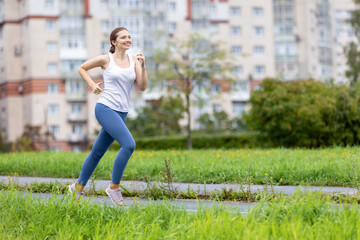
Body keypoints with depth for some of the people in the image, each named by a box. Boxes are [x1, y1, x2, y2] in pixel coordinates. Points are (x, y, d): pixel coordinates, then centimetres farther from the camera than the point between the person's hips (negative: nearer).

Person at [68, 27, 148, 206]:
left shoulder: (134, 60, 8)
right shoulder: (106, 59, -3)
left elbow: (142, 87, 2)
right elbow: (82, 68, 11)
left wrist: (142, 66, -9)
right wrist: (92, 85, -2)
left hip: (121, 113, 6)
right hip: (105, 109, -6)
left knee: (98, 151, 14)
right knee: (129, 144, -22)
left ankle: (78, 186, 29)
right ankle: (114, 187, -11)